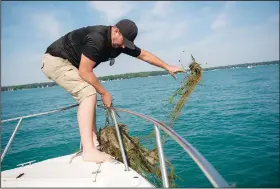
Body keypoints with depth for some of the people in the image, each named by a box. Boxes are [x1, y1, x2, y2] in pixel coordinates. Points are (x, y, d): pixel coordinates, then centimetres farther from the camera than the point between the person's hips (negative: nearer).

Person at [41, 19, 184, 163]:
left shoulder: (120, 42, -2)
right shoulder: (97, 39, -30)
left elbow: (144, 55, 8)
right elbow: (85, 71, -26)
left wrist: (168, 67, 11)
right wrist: (104, 93, -16)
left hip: (67, 62, 10)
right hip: (55, 60, -10)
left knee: (89, 95, 5)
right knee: (89, 93, -23)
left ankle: (93, 145, 6)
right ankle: (89, 151, -25)